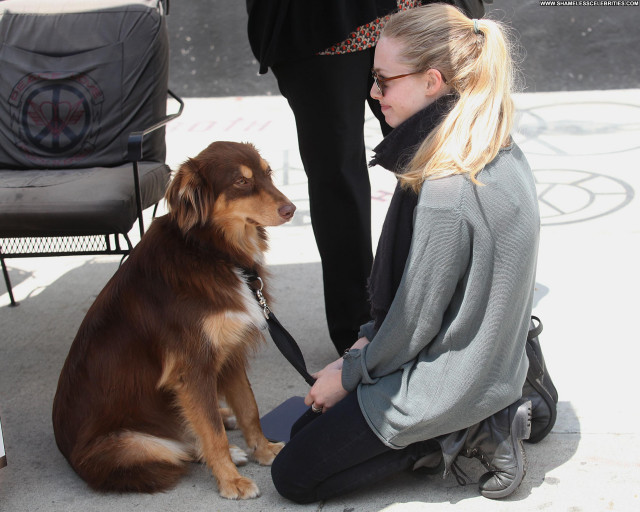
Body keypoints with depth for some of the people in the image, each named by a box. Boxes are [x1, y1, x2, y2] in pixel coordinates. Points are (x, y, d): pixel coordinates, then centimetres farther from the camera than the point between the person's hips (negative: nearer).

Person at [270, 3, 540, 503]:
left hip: (445, 381, -9)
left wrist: (351, 372, -5)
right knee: (306, 429, 20)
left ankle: (461, 436, -2)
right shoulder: (500, 154, 0)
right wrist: (371, 338, 8)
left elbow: (417, 318, -21)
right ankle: (481, 423, 8)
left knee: (294, 476, 2)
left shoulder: (445, 191, -29)